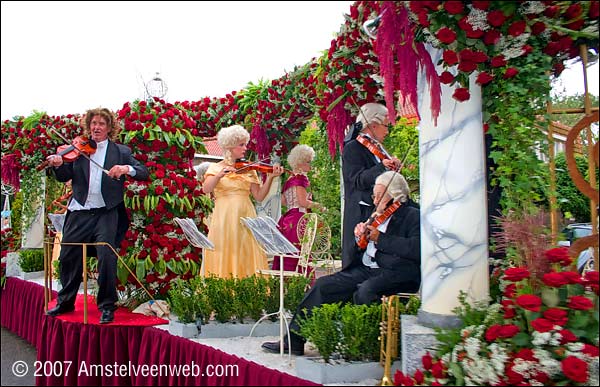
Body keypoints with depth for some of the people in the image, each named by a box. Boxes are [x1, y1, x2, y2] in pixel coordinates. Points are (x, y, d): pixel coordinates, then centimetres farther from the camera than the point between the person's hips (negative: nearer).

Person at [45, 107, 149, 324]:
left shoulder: (121, 151, 7)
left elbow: (143, 172, -3)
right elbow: (64, 177, 4)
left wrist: (126, 169, -23)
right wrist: (58, 165, -17)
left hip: (107, 214, -3)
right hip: (80, 213, 3)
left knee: (107, 259, -10)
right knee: (68, 257, 9)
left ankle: (107, 306, 5)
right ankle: (65, 302, 29)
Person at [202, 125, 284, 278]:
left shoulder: (248, 169, 12)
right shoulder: (215, 168, 7)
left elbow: (259, 196, 3)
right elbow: (206, 189, -11)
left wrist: (270, 177, -7)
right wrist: (220, 174, -26)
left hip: (245, 218, 2)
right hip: (224, 218, -2)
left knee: (246, 257, -3)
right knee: (224, 258, -5)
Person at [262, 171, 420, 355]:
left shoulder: (413, 216, -2)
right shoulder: (377, 218, 20)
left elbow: (416, 249, -21)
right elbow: (359, 252, 25)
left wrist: (380, 238, -17)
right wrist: (360, 237, 3)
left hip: (397, 273, -7)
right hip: (366, 269, 8)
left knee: (364, 291, -36)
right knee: (323, 285, -4)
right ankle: (294, 339, 0)